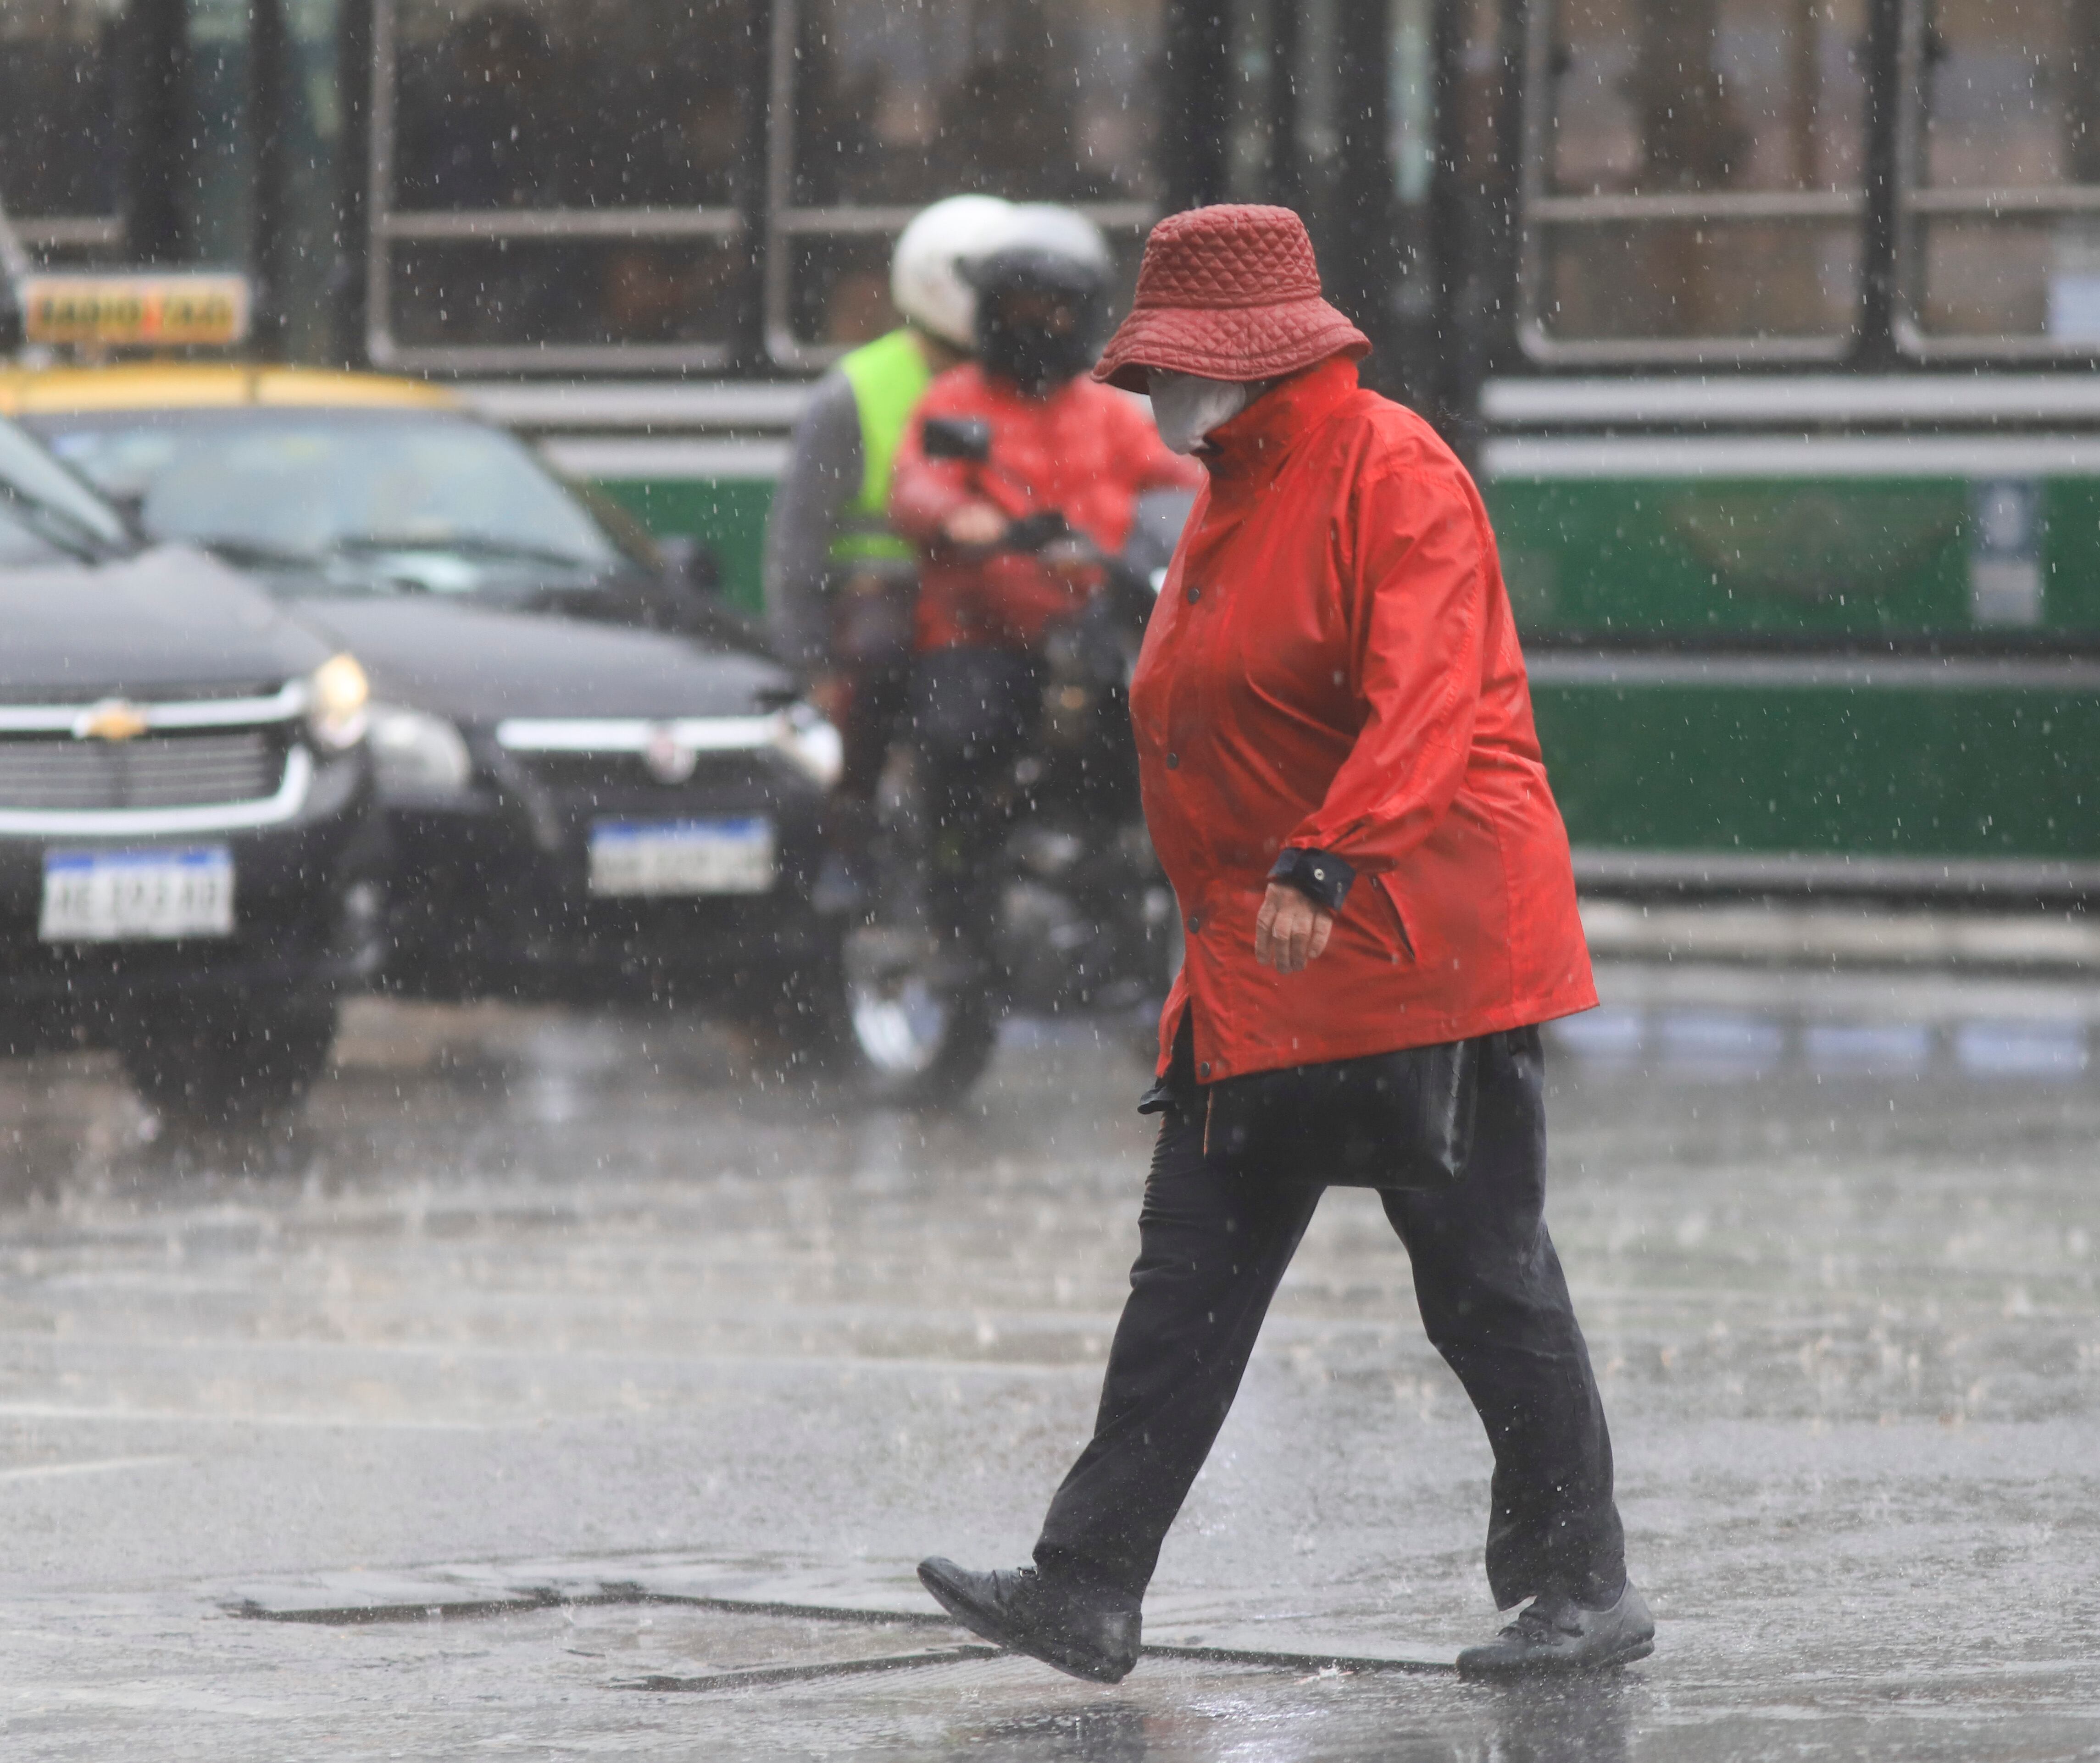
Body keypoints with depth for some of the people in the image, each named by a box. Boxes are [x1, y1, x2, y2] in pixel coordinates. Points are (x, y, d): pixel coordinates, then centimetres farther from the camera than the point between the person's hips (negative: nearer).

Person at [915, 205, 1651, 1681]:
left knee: (1485, 1275, -2)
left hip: (1419, 951, -9)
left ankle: (1585, 1588, 9)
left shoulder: (1391, 470, -12)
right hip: (1257, 977, 9)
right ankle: (1091, 1592, 3)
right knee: (1191, 1275, 4)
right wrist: (1233, 911, 23)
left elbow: (1421, 701, -24)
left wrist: (1326, 866, -34)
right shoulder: (1232, 499, 17)